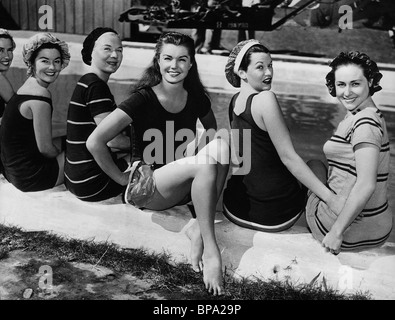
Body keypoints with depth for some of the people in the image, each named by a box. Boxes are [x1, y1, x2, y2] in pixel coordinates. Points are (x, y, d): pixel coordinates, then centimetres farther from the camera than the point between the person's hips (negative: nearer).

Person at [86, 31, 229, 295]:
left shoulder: (196, 98, 3)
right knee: (206, 161, -31)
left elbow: (213, 132, 21)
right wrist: (121, 178, -11)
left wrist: (216, 150, 1)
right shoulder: (144, 99, -14)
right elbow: (95, 142, -19)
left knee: (221, 145, -23)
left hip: (184, 185, 5)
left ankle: (199, 230, -22)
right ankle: (210, 247, -24)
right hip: (147, 188, -5)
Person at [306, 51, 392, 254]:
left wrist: (336, 232, -23)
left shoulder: (364, 123, -21)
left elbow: (366, 185, -29)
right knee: (317, 166, 29)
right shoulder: (370, 115, 8)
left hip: (351, 233, -9)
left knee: (314, 166, 15)